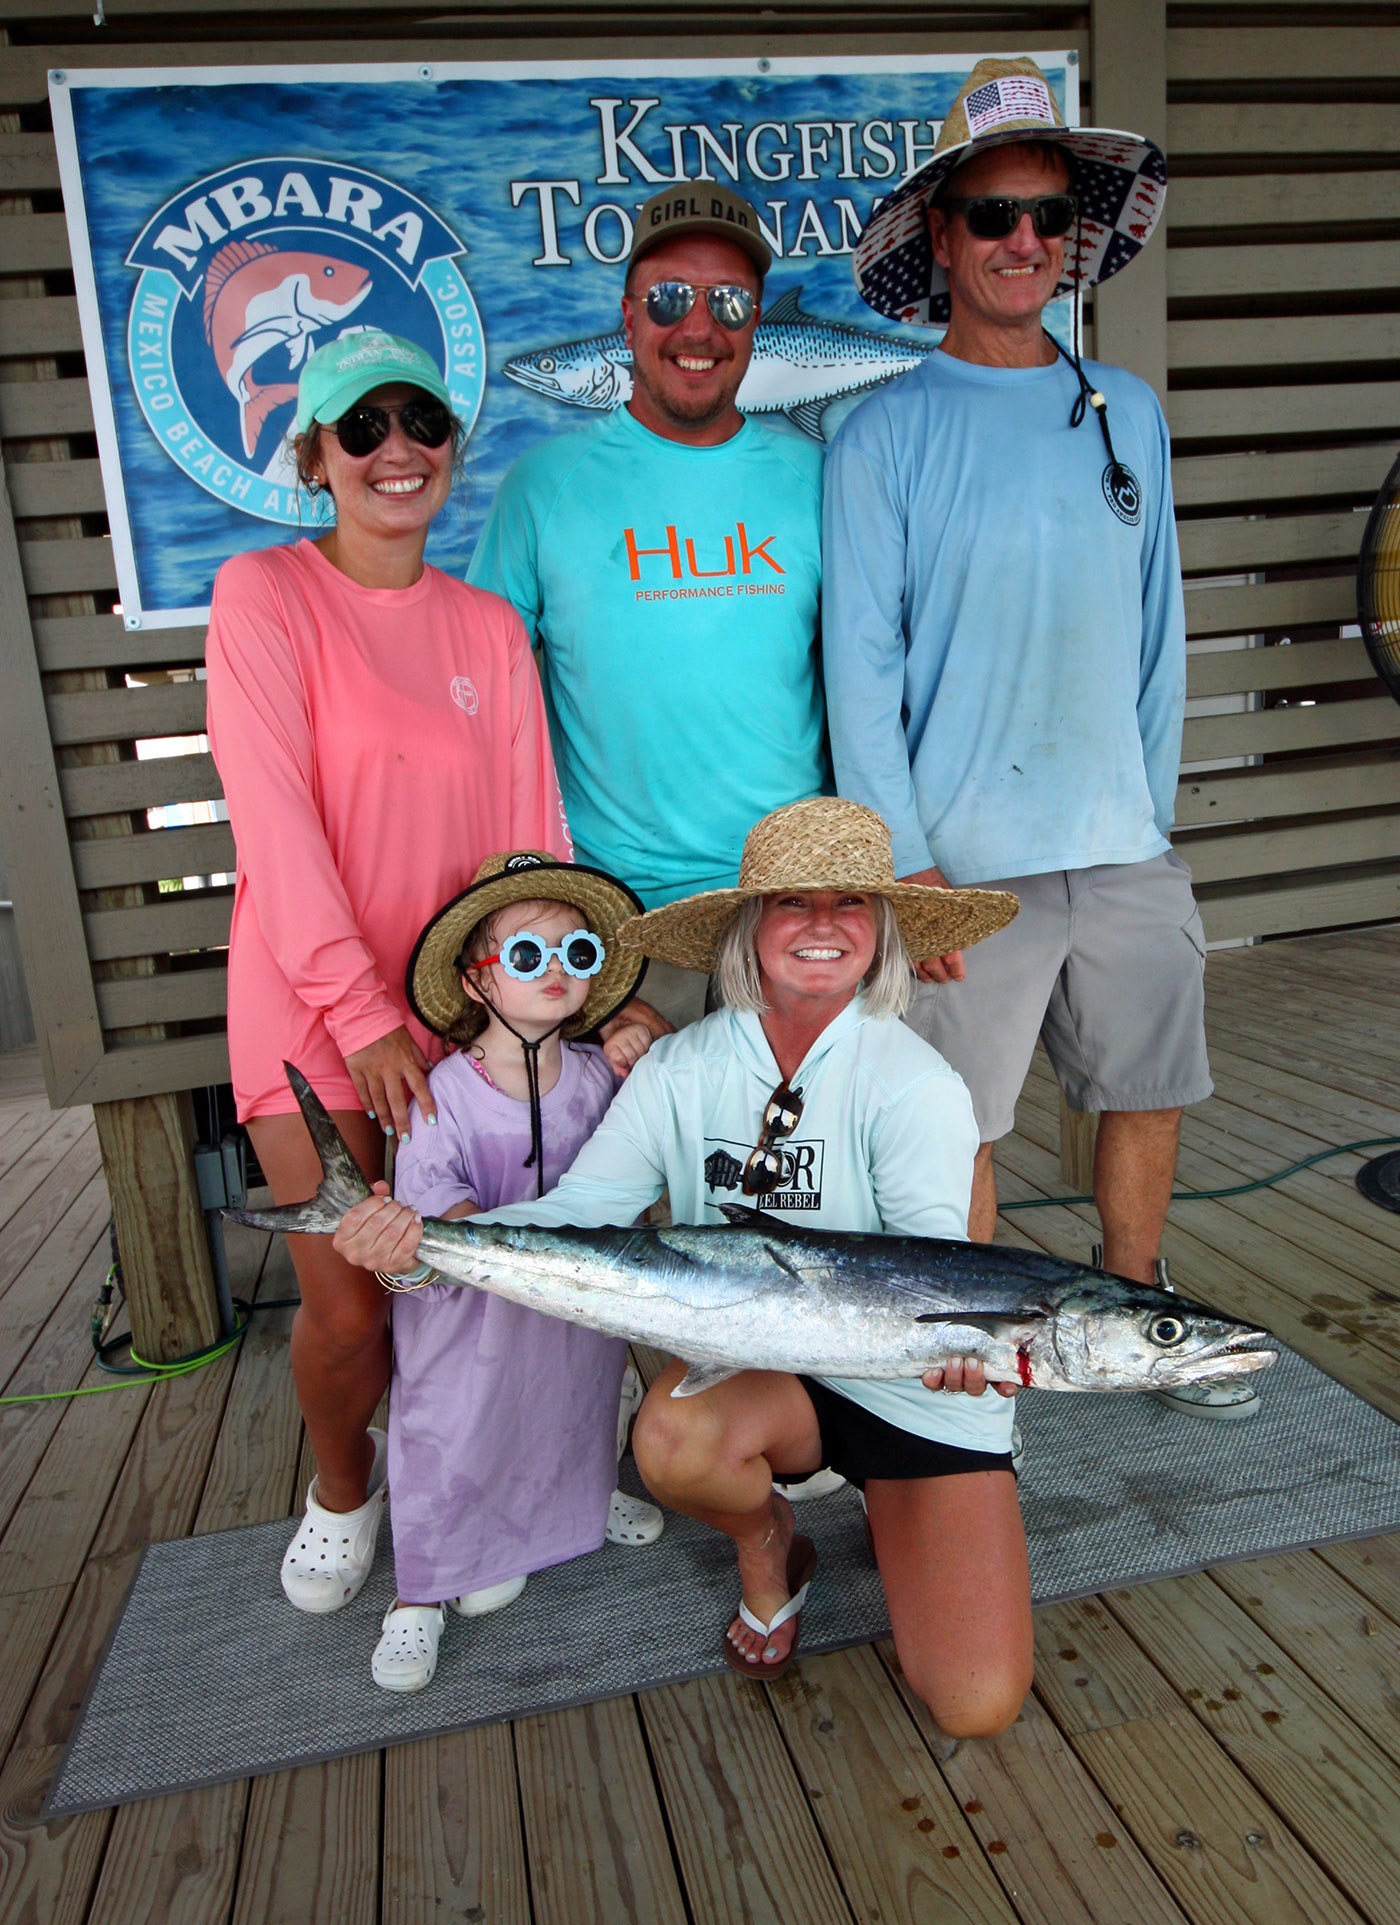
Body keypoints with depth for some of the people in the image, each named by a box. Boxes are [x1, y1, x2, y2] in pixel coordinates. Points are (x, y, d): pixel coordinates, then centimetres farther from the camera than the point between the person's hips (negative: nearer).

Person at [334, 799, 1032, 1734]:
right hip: (757, 1368, 2)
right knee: (676, 1437, -33)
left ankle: (893, 1519, 21)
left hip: (919, 1390, -2)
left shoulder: (914, 1082, -16)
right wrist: (427, 1245, -30)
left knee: (976, 1706, -11)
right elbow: (576, 1210, -13)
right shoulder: (680, 1071, -7)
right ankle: (766, 1545, 5)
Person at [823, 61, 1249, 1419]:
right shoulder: (883, 435, -2)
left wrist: (1153, 806, 8)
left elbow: (1156, 630, 12)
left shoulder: (1128, 412, 11)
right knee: (958, 1124, 6)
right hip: (967, 854, -4)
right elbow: (861, 663, -7)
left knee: (1148, 1091, 15)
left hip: (1125, 848, 5)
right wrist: (902, 858, -12)